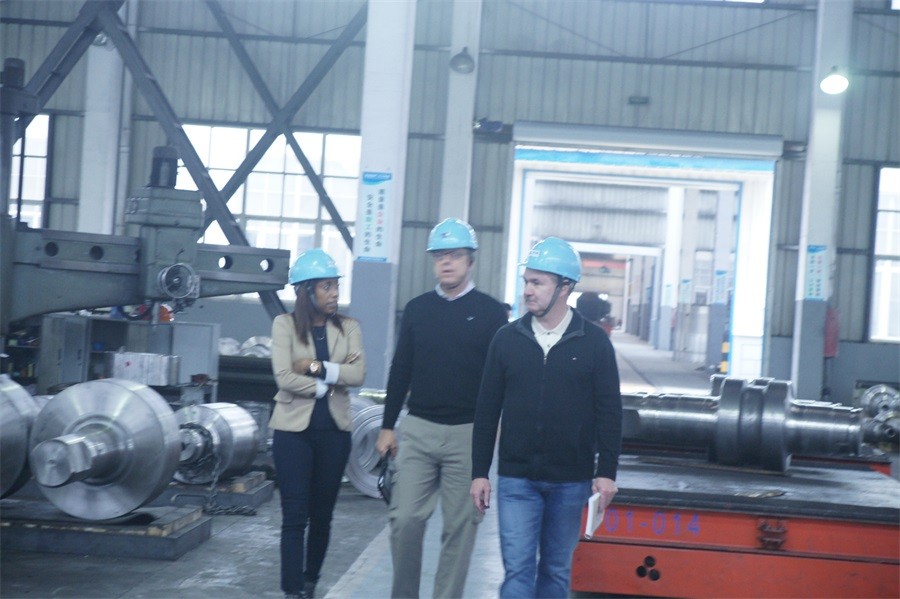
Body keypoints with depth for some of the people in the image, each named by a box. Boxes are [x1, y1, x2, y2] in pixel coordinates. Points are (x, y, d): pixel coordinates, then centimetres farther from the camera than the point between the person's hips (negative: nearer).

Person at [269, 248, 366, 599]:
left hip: (334, 430, 3)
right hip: (294, 429, -3)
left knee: (322, 514, 12)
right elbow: (284, 377, -13)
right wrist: (330, 384, -10)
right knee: (294, 516, -5)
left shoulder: (348, 327, 6)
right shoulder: (285, 324, -2)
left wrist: (317, 366, -17)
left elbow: (358, 374, -9)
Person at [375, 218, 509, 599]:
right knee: (404, 519, -1)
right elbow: (400, 370, 12)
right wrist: (387, 427, 10)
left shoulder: (491, 313, 1)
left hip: (468, 434, -2)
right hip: (418, 430, 2)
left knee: (459, 525, 2)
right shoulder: (417, 309, 9)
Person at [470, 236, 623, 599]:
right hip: (516, 478, 0)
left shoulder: (594, 343, -2)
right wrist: (479, 472, 2)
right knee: (517, 569, -5)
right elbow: (487, 410, 5)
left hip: (570, 481, 0)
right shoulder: (507, 339, 2)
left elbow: (609, 412, 0)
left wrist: (607, 471, -6)